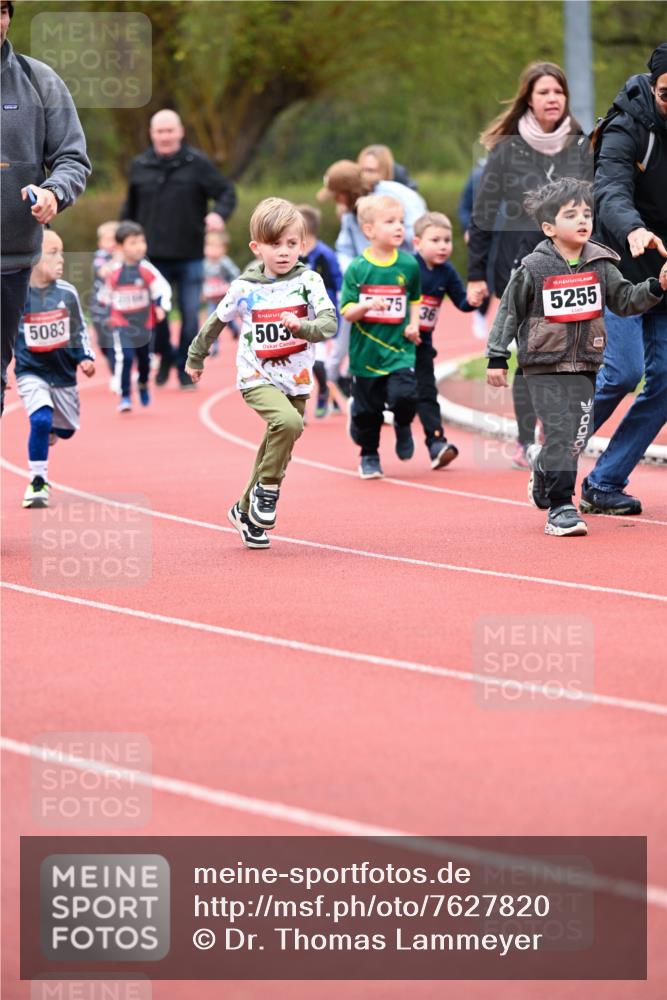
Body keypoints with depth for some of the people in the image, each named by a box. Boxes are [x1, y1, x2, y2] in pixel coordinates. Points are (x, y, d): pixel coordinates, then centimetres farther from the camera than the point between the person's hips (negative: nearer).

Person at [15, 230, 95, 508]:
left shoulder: (67, 293, -5)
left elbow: (79, 329, 10)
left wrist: (85, 358, -1)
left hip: (63, 372, 4)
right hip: (30, 372, -4)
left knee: (65, 428, 15)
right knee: (41, 419, -24)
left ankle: (43, 438, 52)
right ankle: (37, 483, -11)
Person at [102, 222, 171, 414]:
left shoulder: (147, 270, -11)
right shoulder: (114, 272, -7)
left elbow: (163, 289, -9)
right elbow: (108, 294, 10)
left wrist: (161, 307, -24)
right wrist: (109, 313, 19)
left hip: (144, 323, 1)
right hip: (121, 324, -1)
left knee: (144, 359, 17)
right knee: (125, 358, -17)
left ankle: (143, 385, 47)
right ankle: (125, 396, -7)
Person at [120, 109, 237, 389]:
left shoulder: (198, 163, -1)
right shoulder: (140, 166, 6)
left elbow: (227, 192, 1)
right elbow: (130, 209, 15)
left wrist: (219, 213, -20)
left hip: (190, 256, -1)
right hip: (154, 257, 1)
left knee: (190, 315, 0)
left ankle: (185, 367, 15)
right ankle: (165, 357, 22)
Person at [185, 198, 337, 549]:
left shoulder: (308, 281, -5)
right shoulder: (244, 288, -5)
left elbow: (329, 322, -16)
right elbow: (215, 322, 10)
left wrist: (301, 326, -35)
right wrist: (195, 357, 19)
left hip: (296, 381, 3)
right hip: (257, 378, -3)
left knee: (277, 451, 11)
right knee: (288, 422, -29)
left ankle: (246, 511, 31)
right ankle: (267, 489, -11)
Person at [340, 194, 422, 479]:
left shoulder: (408, 265, -1)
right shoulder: (357, 268, -7)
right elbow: (347, 311, -6)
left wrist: (414, 324, 2)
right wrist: (366, 307, -25)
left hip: (399, 349, 0)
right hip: (366, 350, 0)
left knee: (404, 396, -18)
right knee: (367, 410, 8)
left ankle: (403, 426, 16)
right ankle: (369, 455, 30)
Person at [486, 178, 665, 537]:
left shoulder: (600, 264, 2)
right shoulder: (533, 269, -8)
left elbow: (625, 300, 6)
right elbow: (509, 312, 0)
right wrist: (497, 357, 0)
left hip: (584, 365, 4)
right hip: (544, 365, -4)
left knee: (578, 437, 6)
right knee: (560, 431, -12)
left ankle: (543, 469, 37)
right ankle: (560, 507, -6)